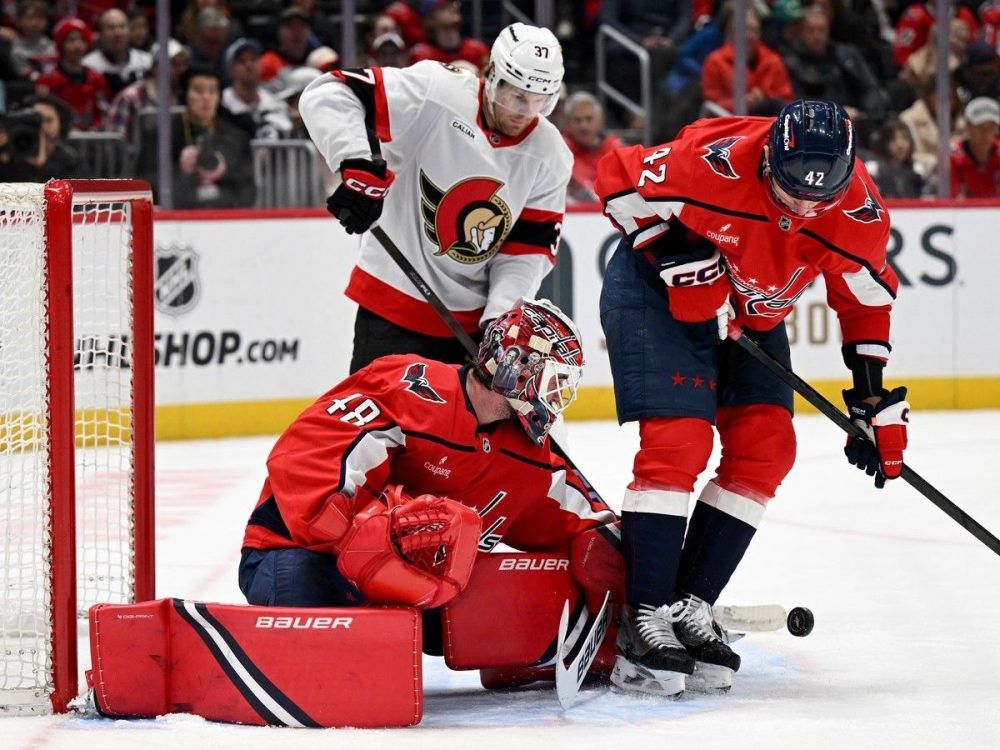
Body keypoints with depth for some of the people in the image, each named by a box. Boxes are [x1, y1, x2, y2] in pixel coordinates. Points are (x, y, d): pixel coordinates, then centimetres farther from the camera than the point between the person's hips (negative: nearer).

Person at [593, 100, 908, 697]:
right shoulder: (716, 162, -34)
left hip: (751, 317, 6)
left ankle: (689, 609, 2)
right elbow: (619, 178, -19)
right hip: (658, 293, -6)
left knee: (766, 451, -5)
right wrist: (675, 252, -26)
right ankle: (644, 623, -17)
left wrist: (876, 402, -3)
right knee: (677, 444, -19)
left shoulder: (861, 212, -19)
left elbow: (866, 303, -3)